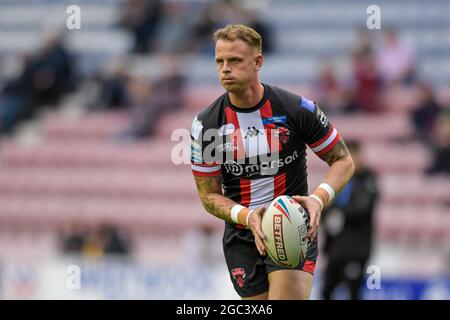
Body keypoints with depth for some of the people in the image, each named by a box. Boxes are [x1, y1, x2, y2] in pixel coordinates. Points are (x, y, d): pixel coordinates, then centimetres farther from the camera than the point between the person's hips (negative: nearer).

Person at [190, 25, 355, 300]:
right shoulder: (206, 125, -5)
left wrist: (318, 199, -19)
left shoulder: (297, 109, -9)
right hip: (242, 237, 3)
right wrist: (247, 217, -19)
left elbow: (344, 161, 1)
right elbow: (209, 195, 1)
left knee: (288, 295, -23)